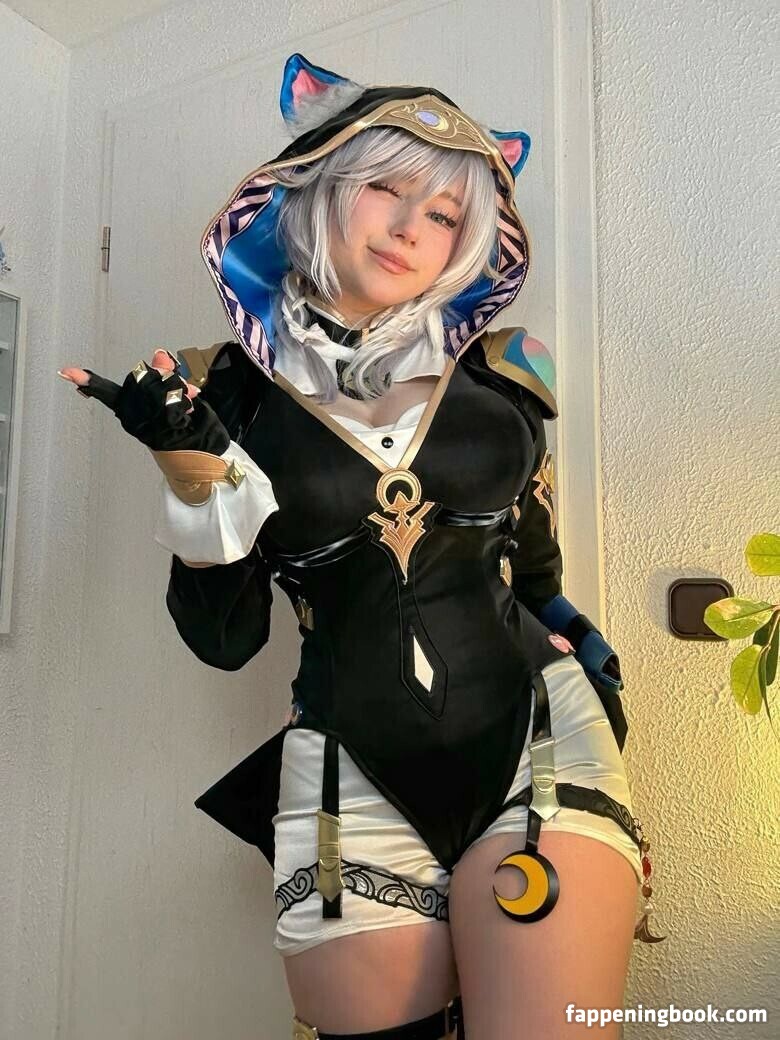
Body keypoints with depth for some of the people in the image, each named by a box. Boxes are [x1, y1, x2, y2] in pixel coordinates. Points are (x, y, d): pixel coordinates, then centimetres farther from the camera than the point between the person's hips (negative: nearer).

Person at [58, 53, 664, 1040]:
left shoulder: (497, 373, 2)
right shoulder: (229, 390, -2)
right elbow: (225, 641, -3)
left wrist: (594, 689, 15)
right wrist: (194, 471, -15)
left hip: (539, 741, 2)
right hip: (354, 778, 0)